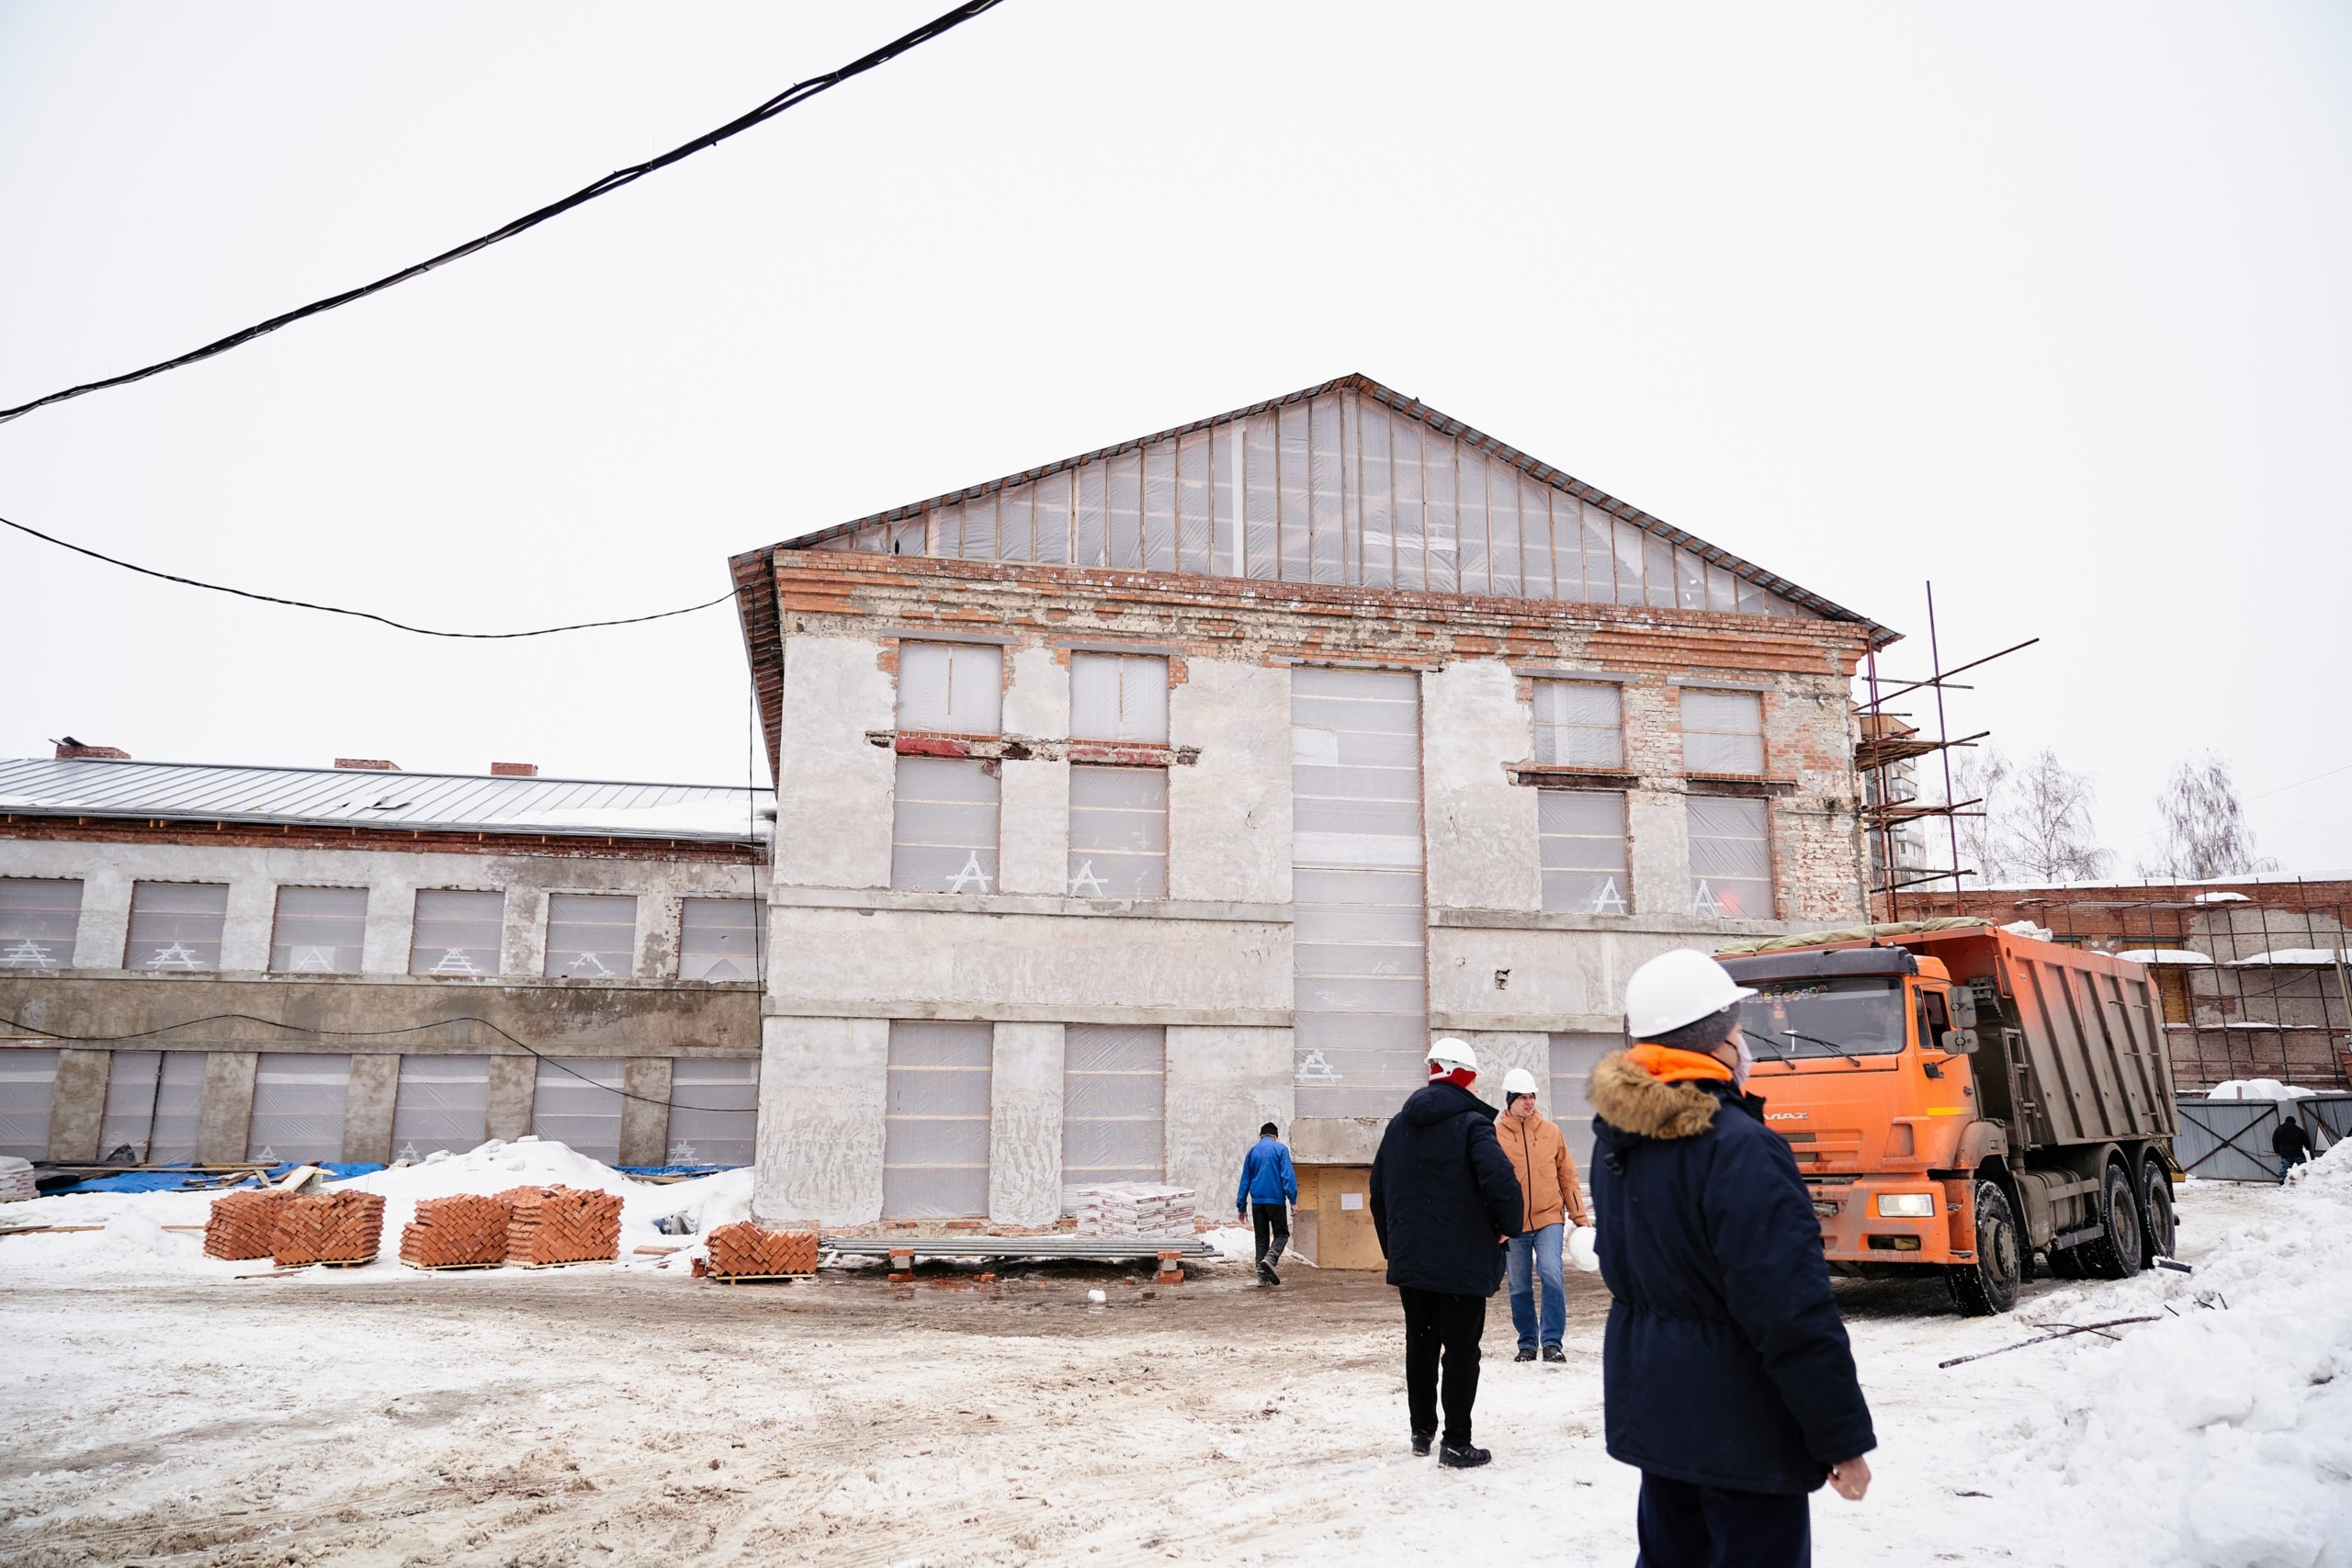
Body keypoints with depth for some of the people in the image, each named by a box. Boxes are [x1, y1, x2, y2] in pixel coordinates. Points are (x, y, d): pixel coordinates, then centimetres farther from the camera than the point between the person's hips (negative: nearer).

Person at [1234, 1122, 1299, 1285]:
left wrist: (1241, 1206, 15)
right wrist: (1293, 1198, -12)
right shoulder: (1281, 1149, 0)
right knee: (1281, 1234, 6)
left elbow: (1245, 1180, 12)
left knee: (1260, 1238, 10)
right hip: (1276, 1199, -4)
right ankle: (1270, 1258, -21)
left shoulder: (1252, 1151, 12)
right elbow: (1288, 1175, -10)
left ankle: (1263, 1275, 4)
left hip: (1257, 1201, 4)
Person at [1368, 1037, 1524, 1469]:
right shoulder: (1471, 1123, -13)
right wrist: (1508, 1226, -8)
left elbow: (1378, 1190, 15)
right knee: (1461, 1349, 3)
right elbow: (1502, 1182, -26)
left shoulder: (1399, 1125, 9)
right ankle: (1455, 1444, 5)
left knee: (1420, 1345, 17)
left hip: (1409, 1260, 6)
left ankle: (1421, 1431, 27)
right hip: (1462, 1262, -6)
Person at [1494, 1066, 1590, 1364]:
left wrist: (1580, 1216, 8)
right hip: (1513, 1222, 0)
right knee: (1520, 1287, 8)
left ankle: (1552, 1342, -7)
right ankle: (1527, 1343, 23)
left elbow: (1567, 1176, 10)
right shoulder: (1496, 1134, -2)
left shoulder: (1551, 1130, 4)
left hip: (1549, 1218, 0)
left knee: (1551, 1274, -17)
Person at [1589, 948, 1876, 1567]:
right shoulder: (1740, 1150, -23)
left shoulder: (1616, 1140, 4)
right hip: (1738, 1424, -8)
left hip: (1649, 1409, 8)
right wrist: (1844, 1437, -16)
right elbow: (1794, 1311, -22)